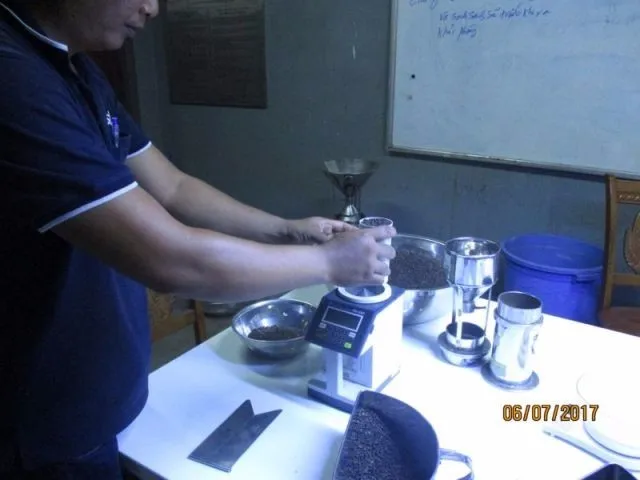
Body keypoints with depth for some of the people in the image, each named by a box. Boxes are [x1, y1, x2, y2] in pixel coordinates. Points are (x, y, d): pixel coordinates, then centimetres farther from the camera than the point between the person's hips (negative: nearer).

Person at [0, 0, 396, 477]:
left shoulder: (75, 70, 3)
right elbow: (172, 261, -33)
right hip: (45, 429, -8)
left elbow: (172, 189, 5)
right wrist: (327, 261, -20)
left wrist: (285, 231, -6)